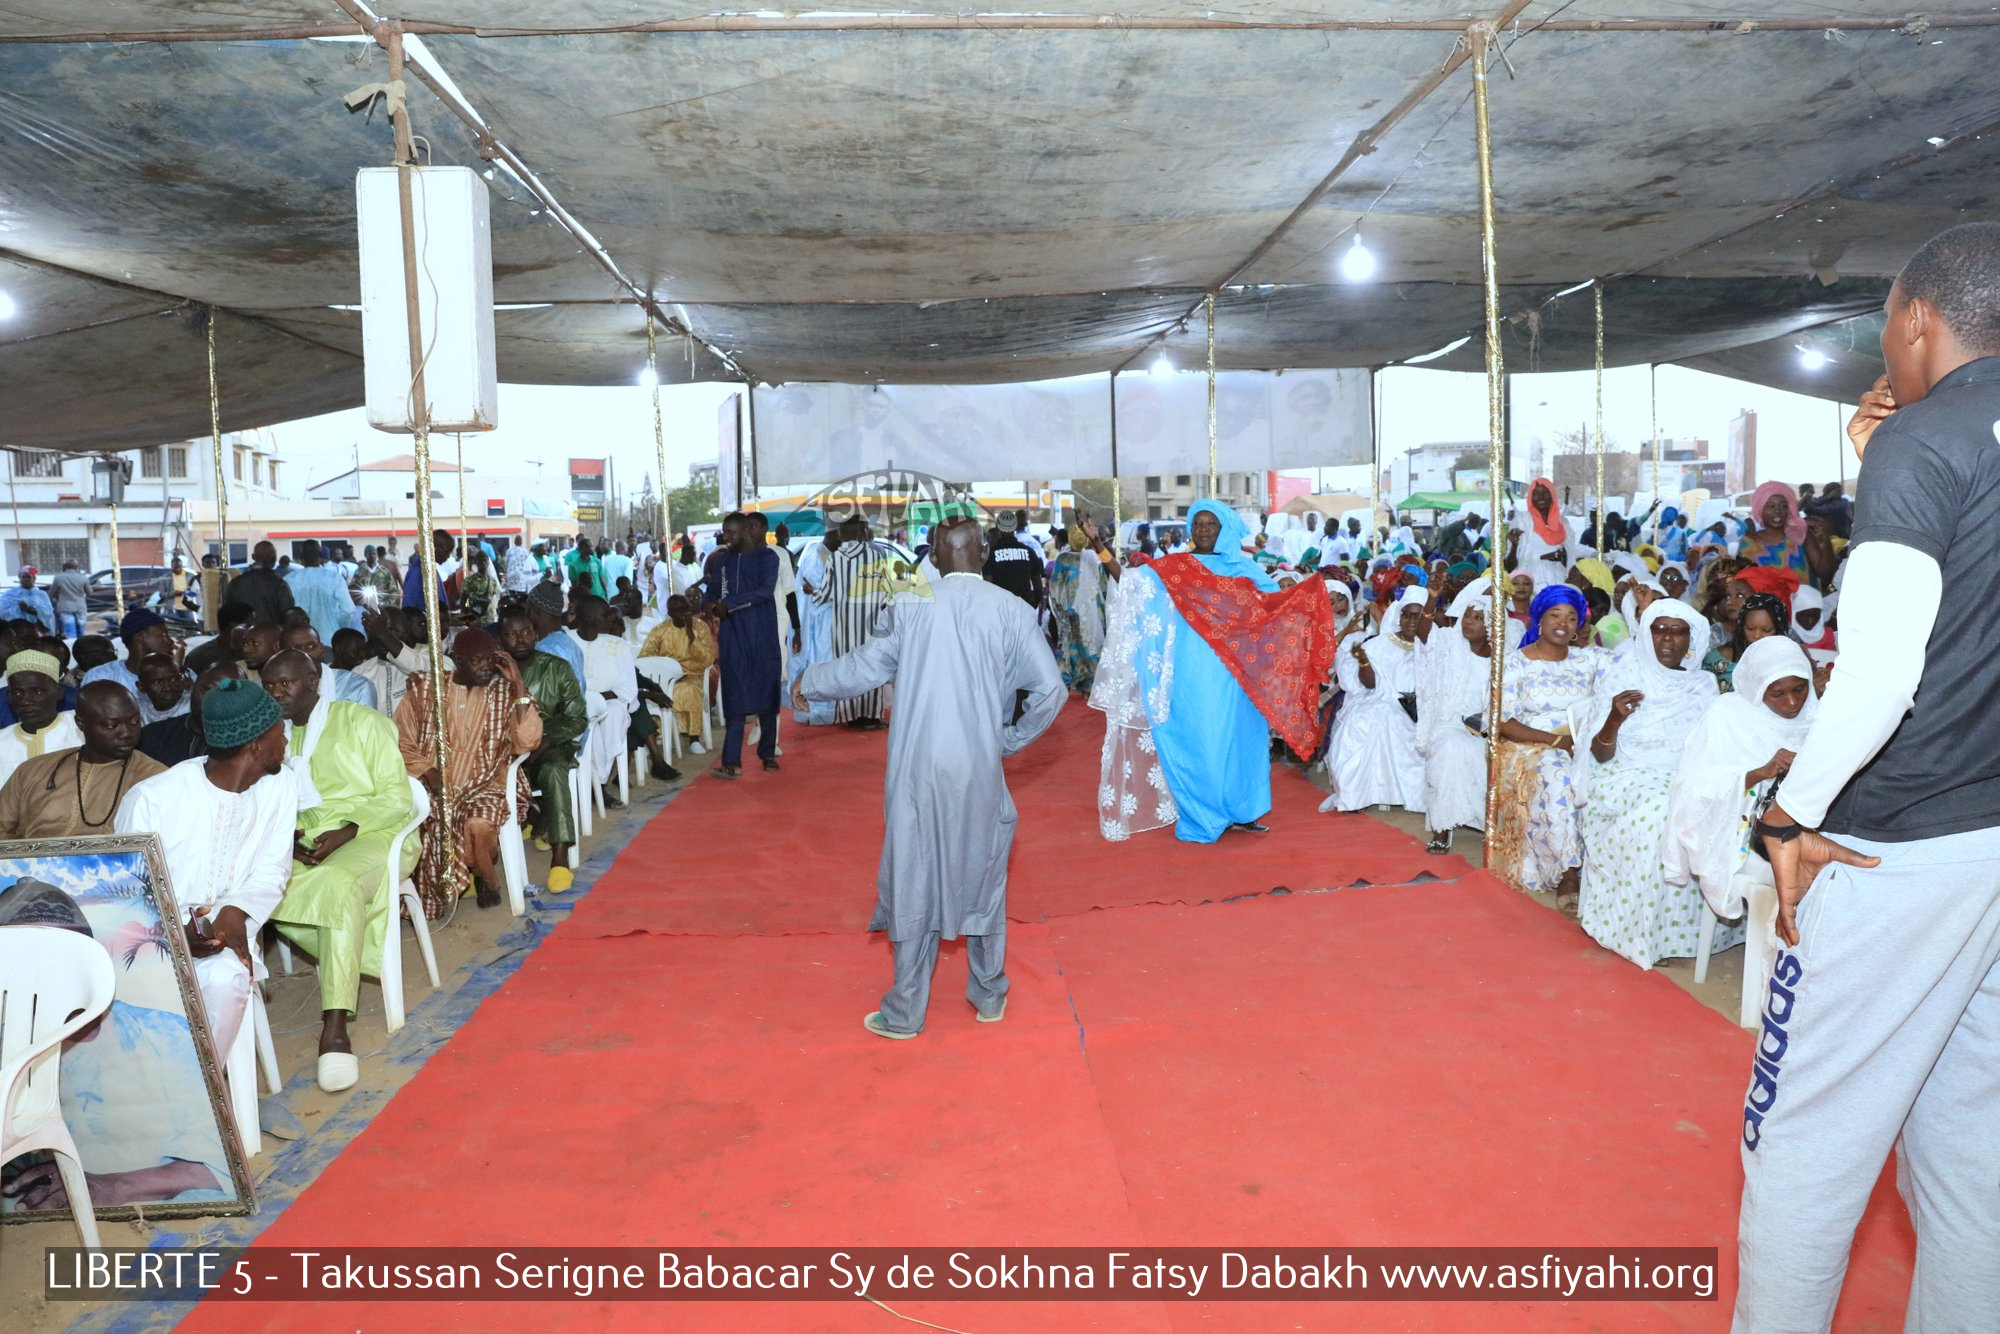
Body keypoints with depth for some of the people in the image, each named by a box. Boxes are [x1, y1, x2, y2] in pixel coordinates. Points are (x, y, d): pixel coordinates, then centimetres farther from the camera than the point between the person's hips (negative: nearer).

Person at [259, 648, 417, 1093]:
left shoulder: (362, 723, 0)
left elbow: (395, 798, -6)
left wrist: (345, 832, -21)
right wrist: (290, 842, -10)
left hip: (371, 835, -5)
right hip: (305, 844, 5)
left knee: (339, 883, -37)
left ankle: (334, 1028, -40)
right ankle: (366, 950, -10)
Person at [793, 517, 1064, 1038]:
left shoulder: (911, 606, -2)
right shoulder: (1011, 610, -3)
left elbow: (867, 665, 9)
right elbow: (1049, 691, -6)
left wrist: (808, 683, 27)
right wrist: (1009, 740, 9)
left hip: (917, 772, 0)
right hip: (981, 773, 0)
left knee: (914, 881, 11)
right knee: (982, 874, 18)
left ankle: (905, 1012, 19)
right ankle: (989, 995, 31)